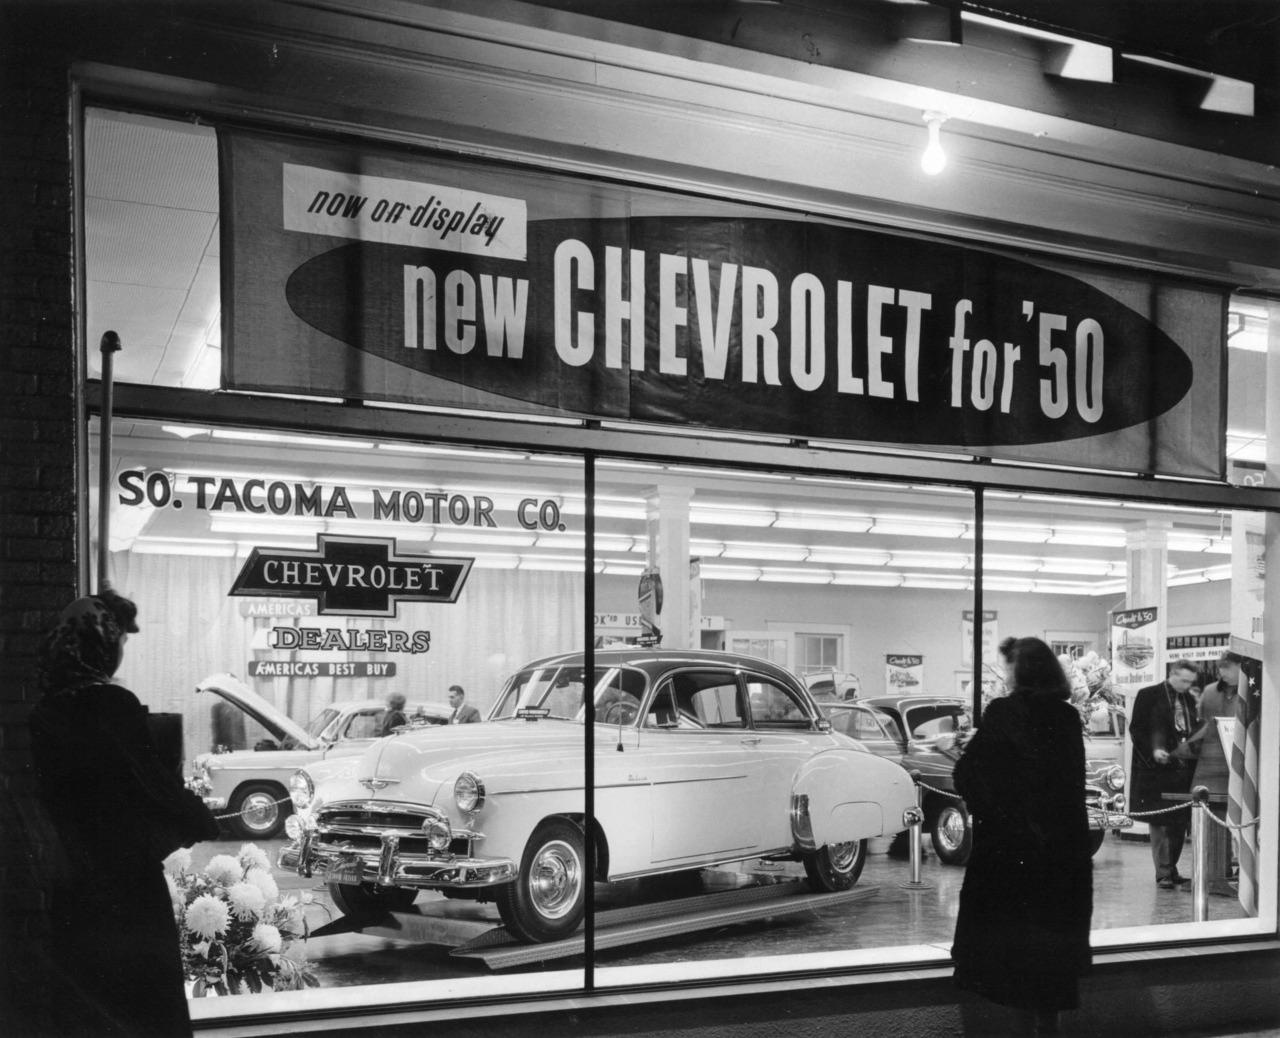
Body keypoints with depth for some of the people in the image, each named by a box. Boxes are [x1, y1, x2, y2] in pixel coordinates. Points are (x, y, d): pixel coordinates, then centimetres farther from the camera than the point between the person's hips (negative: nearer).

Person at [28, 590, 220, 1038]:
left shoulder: (46, 711, 5)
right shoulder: (113, 703, -17)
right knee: (151, 1002, 3)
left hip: (72, 877, 7)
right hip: (126, 874, -7)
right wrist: (203, 825, -5)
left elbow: (51, 791, 11)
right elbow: (154, 779, -17)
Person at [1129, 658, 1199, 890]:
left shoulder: (1189, 700, 14)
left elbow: (1194, 731, 20)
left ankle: (1171, 869, 17)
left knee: (1179, 823, 6)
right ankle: (1163, 872, 2)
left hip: (1182, 769, 5)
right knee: (1158, 823, -2)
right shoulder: (1148, 695, -3)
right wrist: (1153, 751, -17)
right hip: (1156, 769, -5)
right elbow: (1136, 729, -6)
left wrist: (1192, 749, 2)